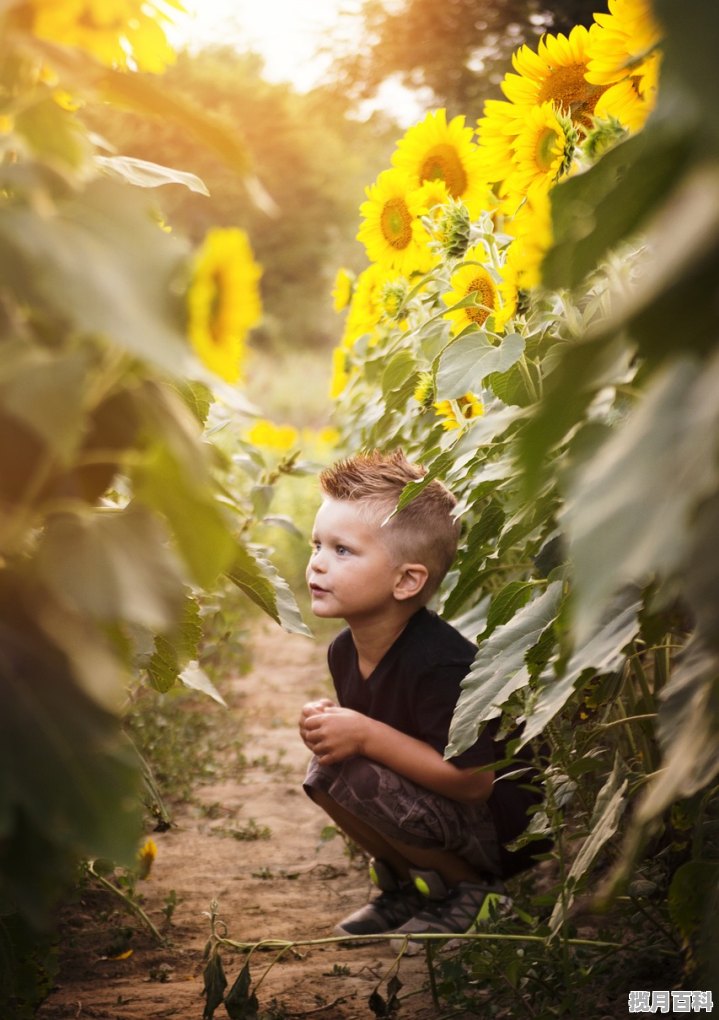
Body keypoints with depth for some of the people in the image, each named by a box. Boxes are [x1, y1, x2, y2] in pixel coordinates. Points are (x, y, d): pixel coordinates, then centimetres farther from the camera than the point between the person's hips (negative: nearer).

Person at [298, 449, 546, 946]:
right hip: (448, 812, 9)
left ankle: (468, 892, -3)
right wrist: (329, 722, -10)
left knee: (355, 776, -25)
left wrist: (366, 735, -29)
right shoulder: (346, 650, -1)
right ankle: (406, 885, 13)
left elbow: (472, 779, -30)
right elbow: (367, 733, 14)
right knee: (324, 770, -5)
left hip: (508, 829, -9)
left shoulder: (441, 662, -28)